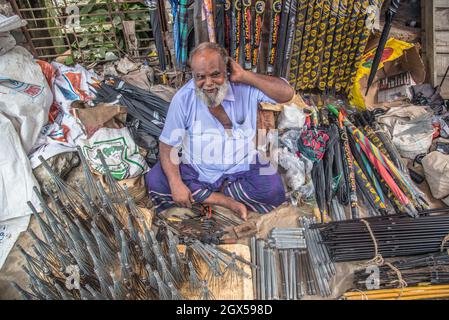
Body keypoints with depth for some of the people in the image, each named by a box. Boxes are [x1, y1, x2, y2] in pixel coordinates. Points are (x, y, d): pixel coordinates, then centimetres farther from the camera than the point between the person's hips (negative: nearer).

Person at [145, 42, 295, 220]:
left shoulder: (246, 87, -10)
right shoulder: (183, 98, -10)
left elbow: (287, 94, -17)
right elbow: (167, 144, -8)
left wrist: (244, 76, -22)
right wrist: (176, 184, -22)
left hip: (241, 168, 0)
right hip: (195, 170, 1)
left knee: (273, 191, -26)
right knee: (155, 182, -20)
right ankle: (226, 201, -13)